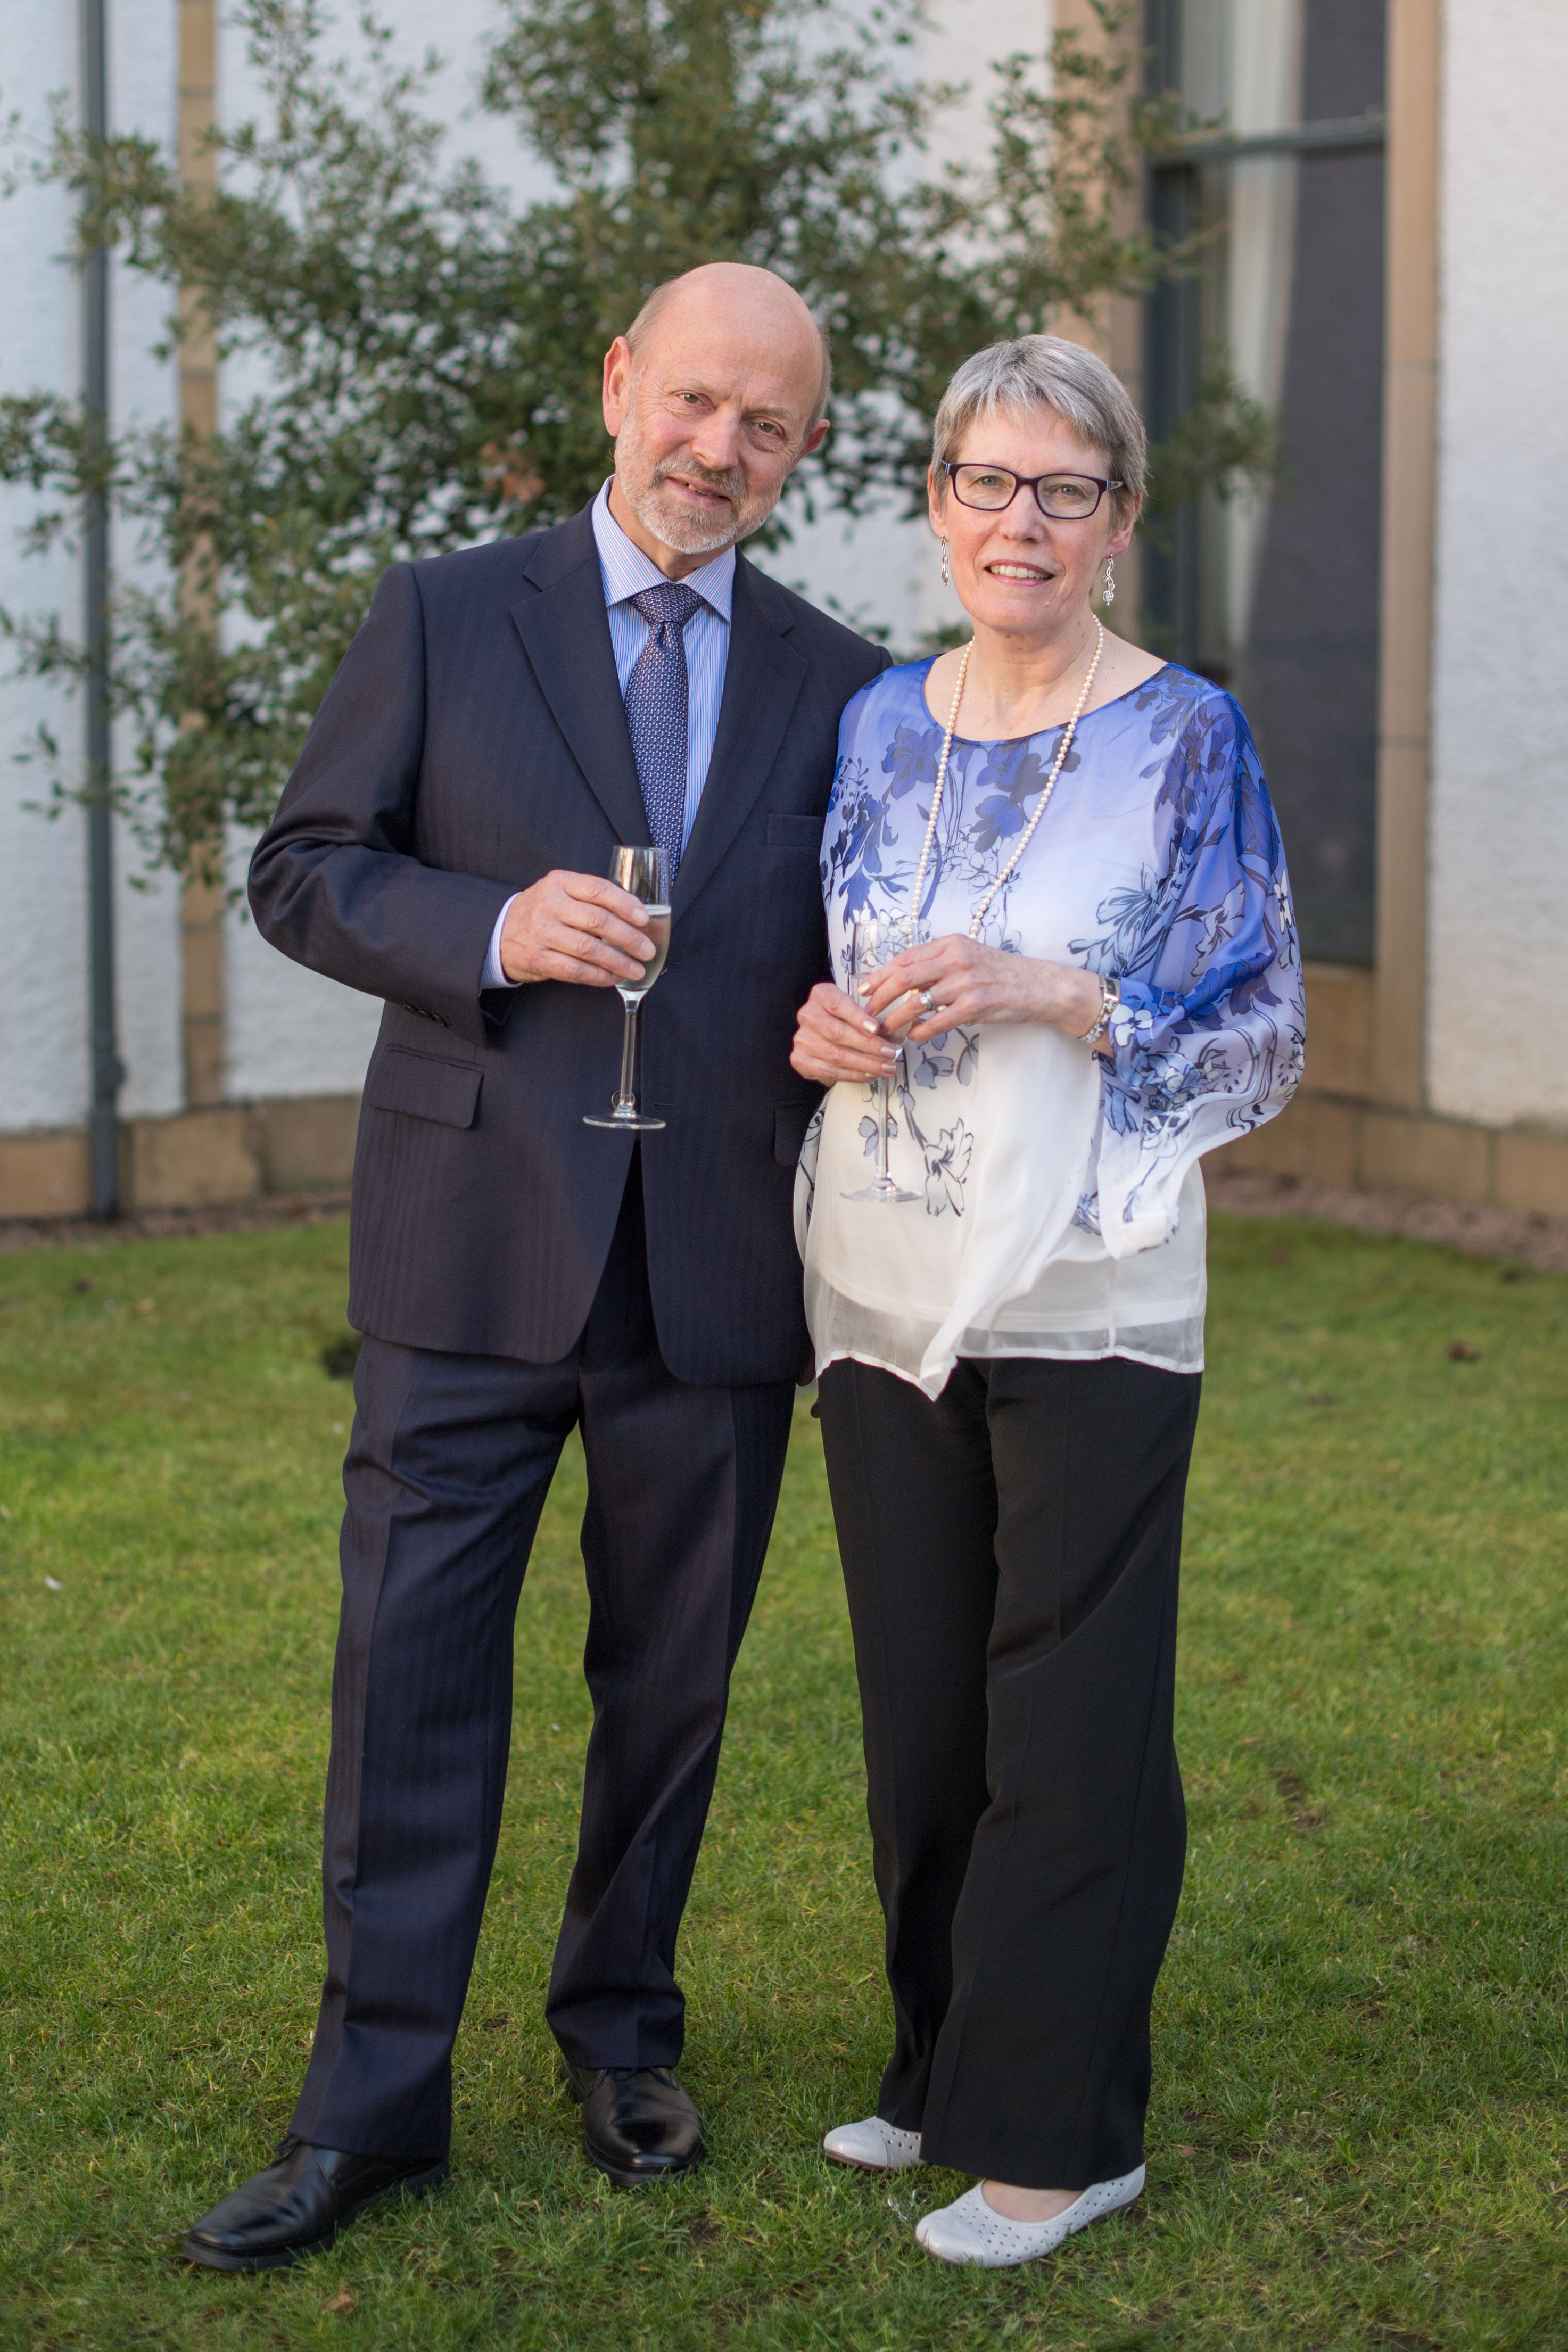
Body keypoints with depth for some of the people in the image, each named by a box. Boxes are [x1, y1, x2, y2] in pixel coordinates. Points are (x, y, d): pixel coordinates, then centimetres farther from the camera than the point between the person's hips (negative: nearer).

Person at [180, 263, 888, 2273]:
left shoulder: (840, 688, 9)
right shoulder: (444, 619, 3)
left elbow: (856, 958, 14)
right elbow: (301, 869, 2)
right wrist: (493, 929, -15)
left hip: (716, 1270, 2)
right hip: (475, 1252, -2)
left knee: (670, 1681, 12)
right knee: (414, 1670, -1)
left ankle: (622, 2032, 30)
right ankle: (375, 2097, 9)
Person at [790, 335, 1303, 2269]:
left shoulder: (1185, 737, -4)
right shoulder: (878, 727, 9)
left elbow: (1261, 1038, -6)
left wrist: (1053, 994, -19)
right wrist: (817, 1032, -3)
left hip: (1085, 1308, -5)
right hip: (885, 1294, 5)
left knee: (1069, 1722, 0)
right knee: (918, 1708, 13)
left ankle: (1055, 2128, 13)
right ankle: (945, 2071, 29)